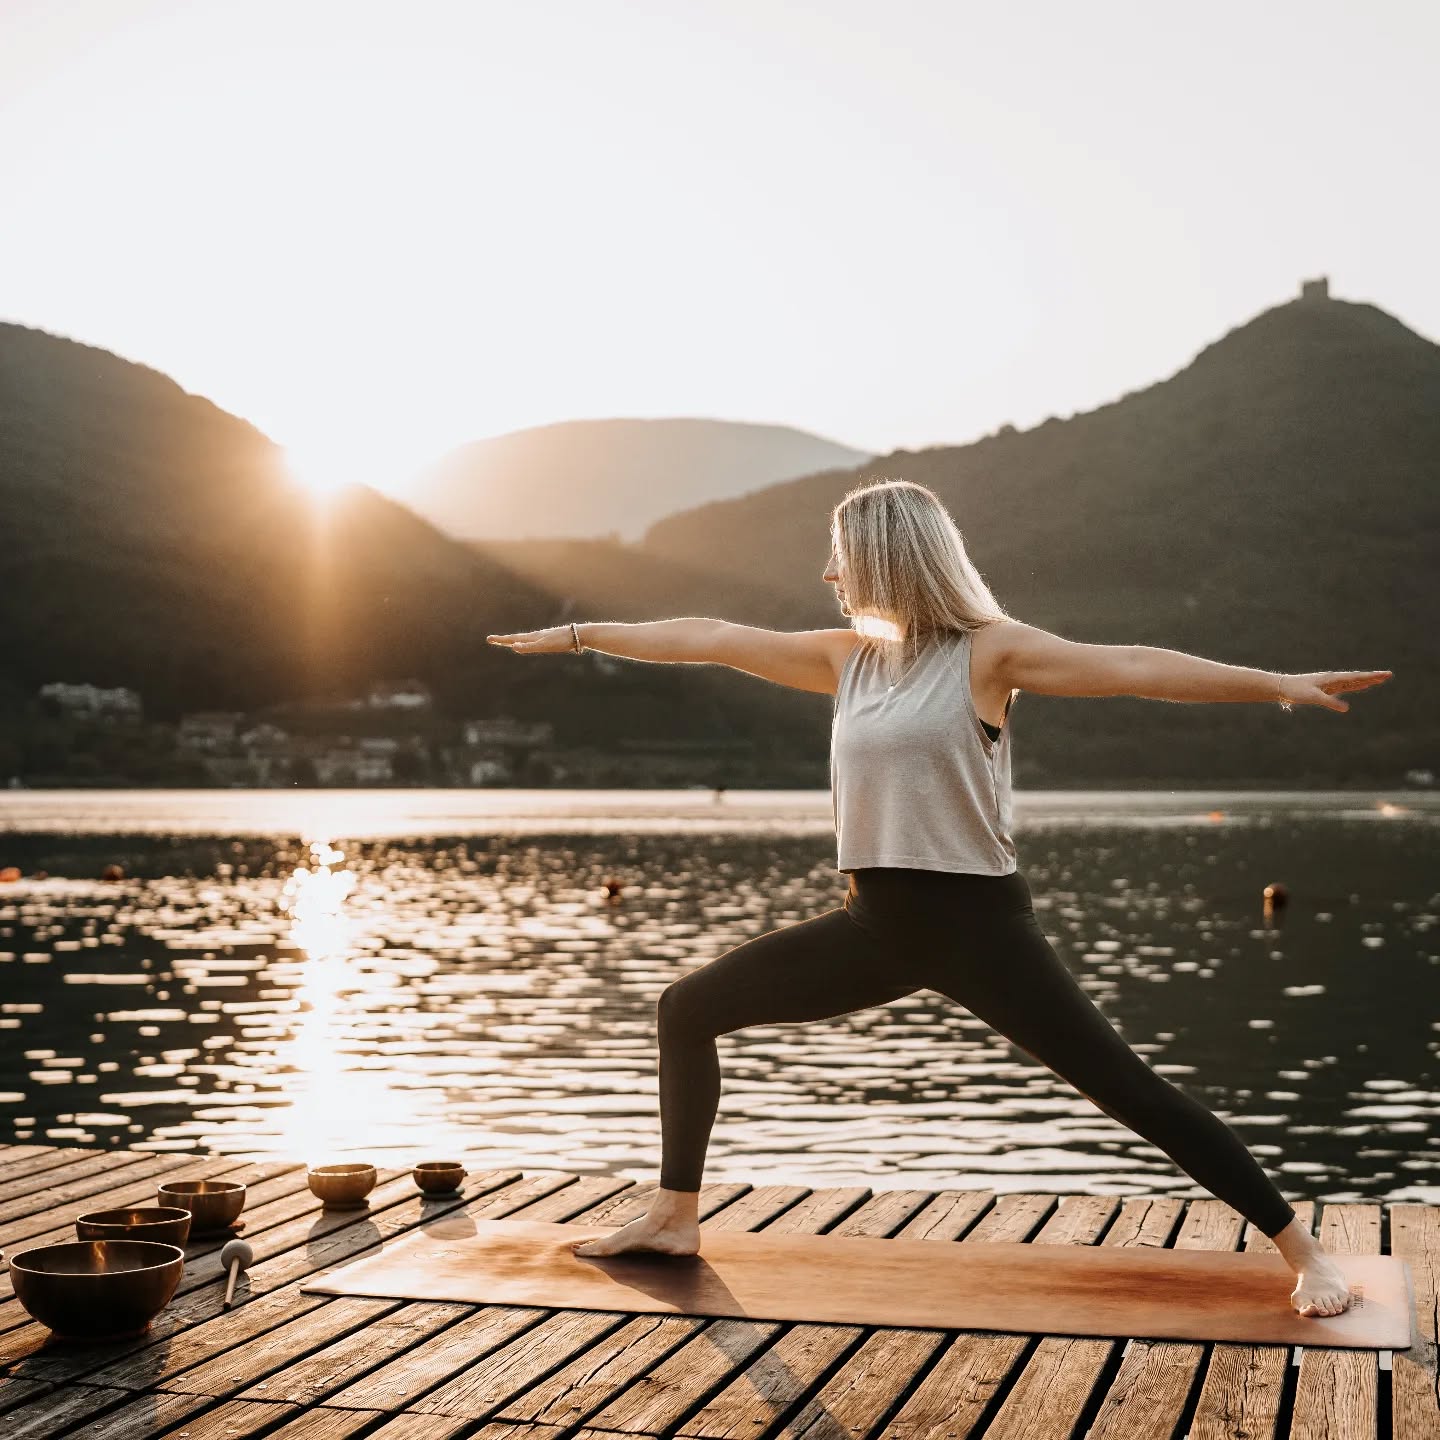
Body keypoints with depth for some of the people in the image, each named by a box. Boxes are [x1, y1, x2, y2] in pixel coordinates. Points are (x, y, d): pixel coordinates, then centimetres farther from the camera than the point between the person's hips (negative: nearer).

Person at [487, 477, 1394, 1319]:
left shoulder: (988, 650, -9)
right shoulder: (847, 657, 8)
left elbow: (1127, 667, -19)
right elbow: (710, 640, 15)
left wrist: (1278, 685, -28)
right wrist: (578, 636, 22)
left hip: (977, 923, -6)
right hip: (878, 924, 7)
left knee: (1126, 1085, -9)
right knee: (688, 1010, 9)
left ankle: (1303, 1250, 3)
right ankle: (676, 1219, 23)